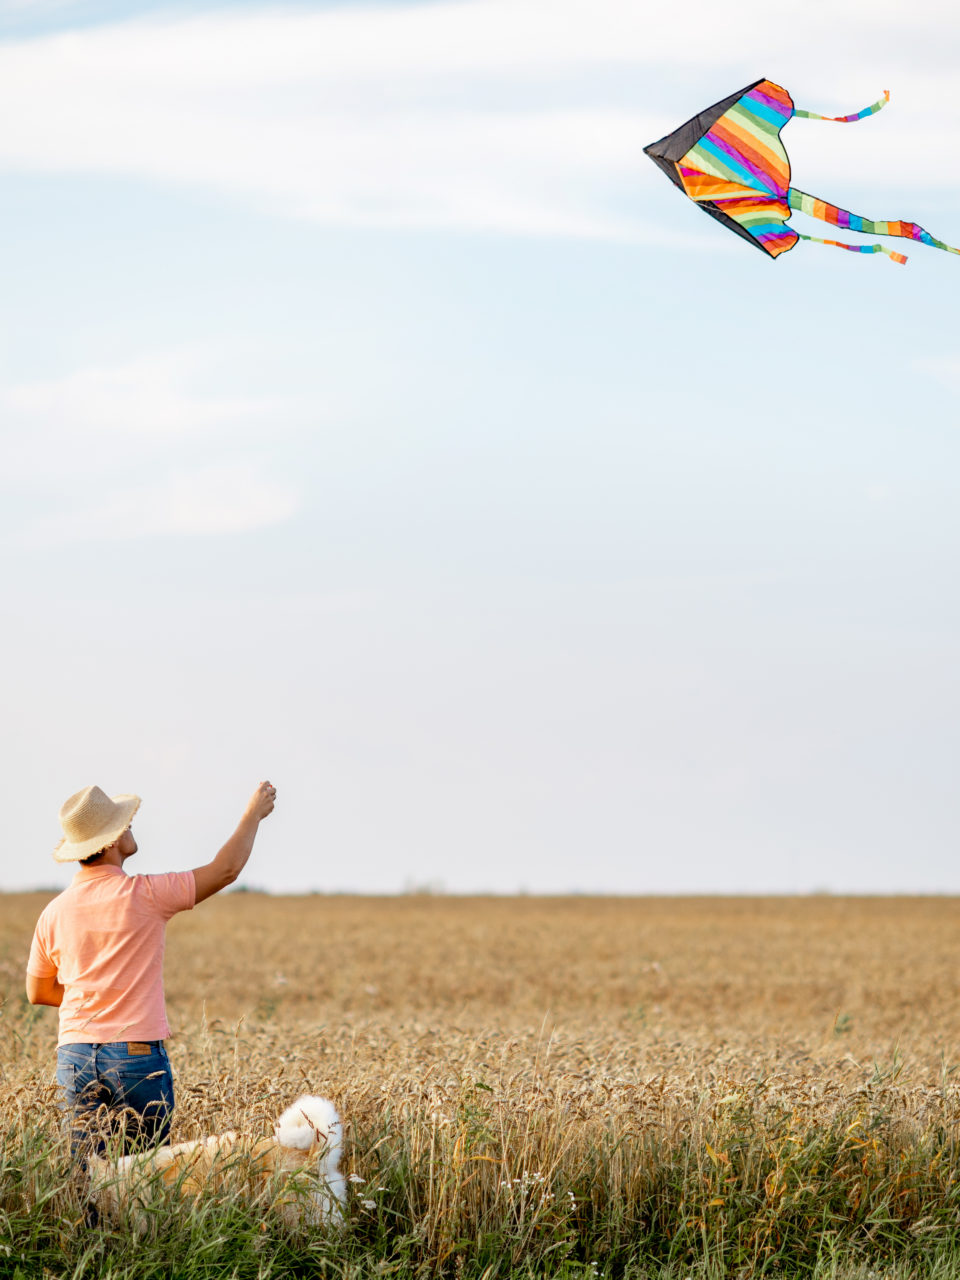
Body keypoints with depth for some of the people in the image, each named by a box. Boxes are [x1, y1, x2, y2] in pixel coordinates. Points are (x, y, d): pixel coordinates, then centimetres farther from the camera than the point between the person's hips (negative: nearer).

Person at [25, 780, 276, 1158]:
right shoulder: (143, 896, -9)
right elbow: (225, 869, 0)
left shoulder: (53, 913, 4)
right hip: (137, 1053, -4)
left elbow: (37, 992, 15)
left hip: (74, 1056, 4)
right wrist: (254, 814, 14)